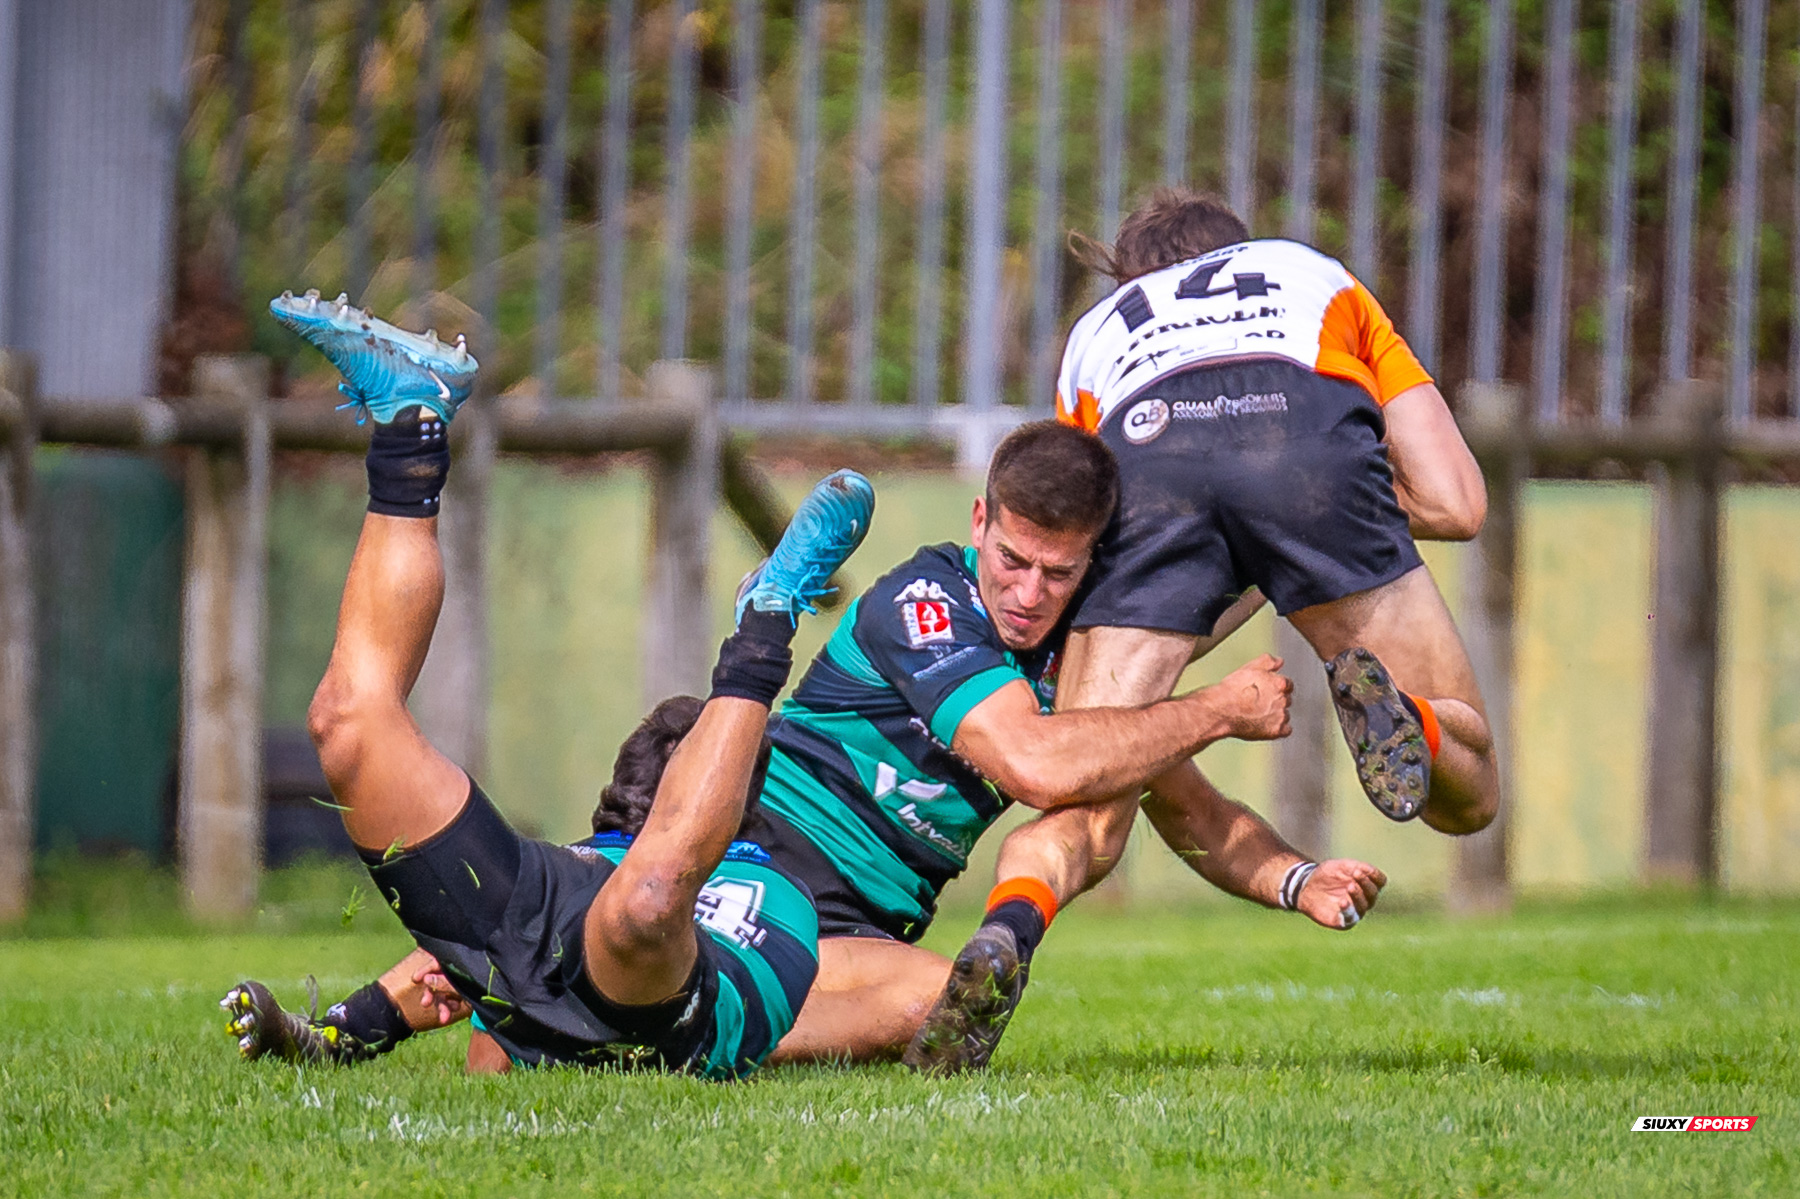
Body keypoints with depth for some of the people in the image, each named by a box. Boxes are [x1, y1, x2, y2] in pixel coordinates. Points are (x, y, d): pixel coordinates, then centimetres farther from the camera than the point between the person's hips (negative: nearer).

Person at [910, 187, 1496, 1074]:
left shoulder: (1095, 334, 43)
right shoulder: (1322, 279, 41)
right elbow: (1455, 503, 28)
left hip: (1141, 452, 1)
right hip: (1312, 446, -1)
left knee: (1083, 823, 4)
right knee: (1466, 792, 11)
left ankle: (1006, 935, -30)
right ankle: (1397, 722, -25)